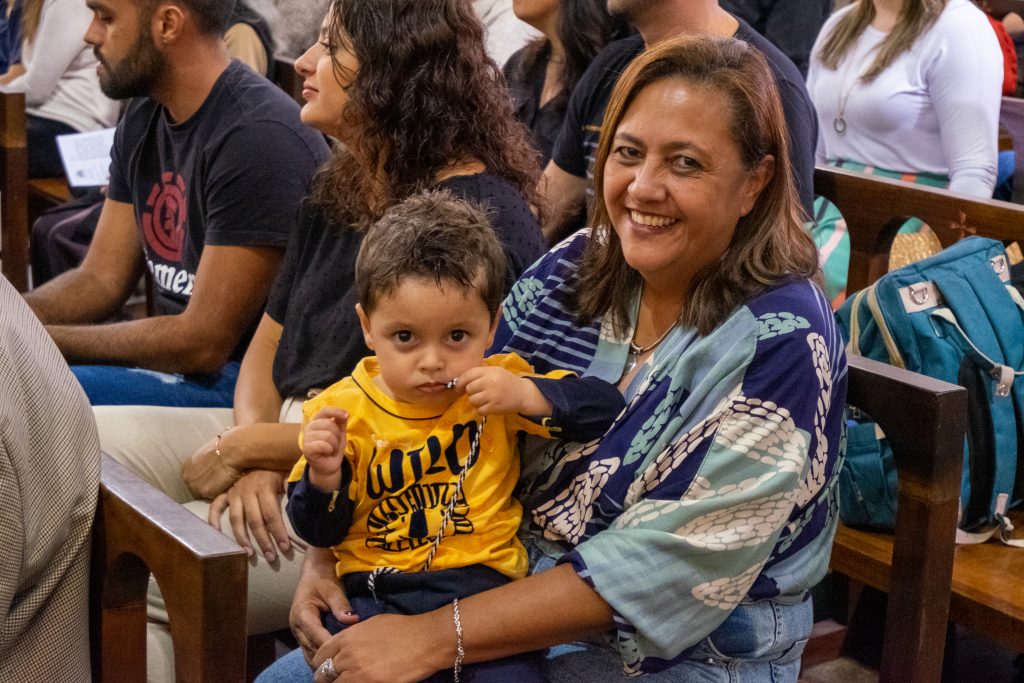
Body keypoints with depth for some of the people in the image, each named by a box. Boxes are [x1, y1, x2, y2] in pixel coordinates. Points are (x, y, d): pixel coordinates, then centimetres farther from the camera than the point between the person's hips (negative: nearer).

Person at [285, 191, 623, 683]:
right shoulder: (343, 410, 2)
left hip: (482, 581, 0)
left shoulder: (500, 385, 4)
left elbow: (606, 409, -1)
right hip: (373, 593, 1)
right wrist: (324, 477, -16)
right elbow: (320, 532, 5)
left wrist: (527, 396, -15)